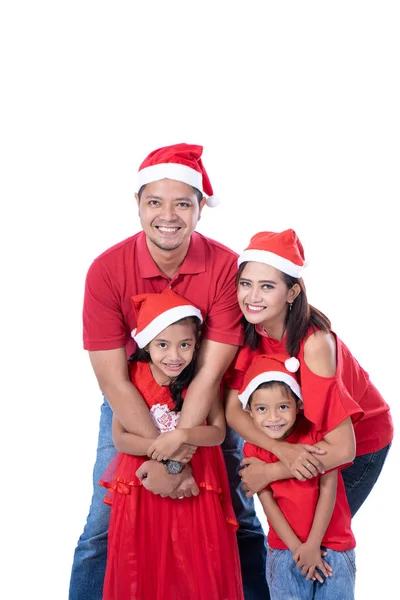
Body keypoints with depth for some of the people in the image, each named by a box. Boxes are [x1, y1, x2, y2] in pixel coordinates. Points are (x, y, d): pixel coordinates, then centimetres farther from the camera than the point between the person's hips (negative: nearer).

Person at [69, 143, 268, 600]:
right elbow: (113, 379, -20)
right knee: (103, 527, -1)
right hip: (132, 408, 0)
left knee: (239, 524, 5)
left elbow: (211, 372, -23)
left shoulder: (226, 266, -21)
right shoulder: (107, 270, -20)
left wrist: (172, 455, -30)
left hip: (208, 408, 0)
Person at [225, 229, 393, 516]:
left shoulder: (314, 342, -36)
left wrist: (269, 472, -29)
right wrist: (281, 449, -37)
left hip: (360, 438, -5)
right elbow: (234, 410, -20)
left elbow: (342, 448, -37)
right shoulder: (248, 331, -19)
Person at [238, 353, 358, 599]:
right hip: (285, 549, 1)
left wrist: (313, 544, -12)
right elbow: (268, 502, -6)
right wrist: (297, 548, -13)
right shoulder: (253, 450, -4)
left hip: (334, 545, -1)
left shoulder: (316, 432, -9)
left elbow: (328, 489, -10)